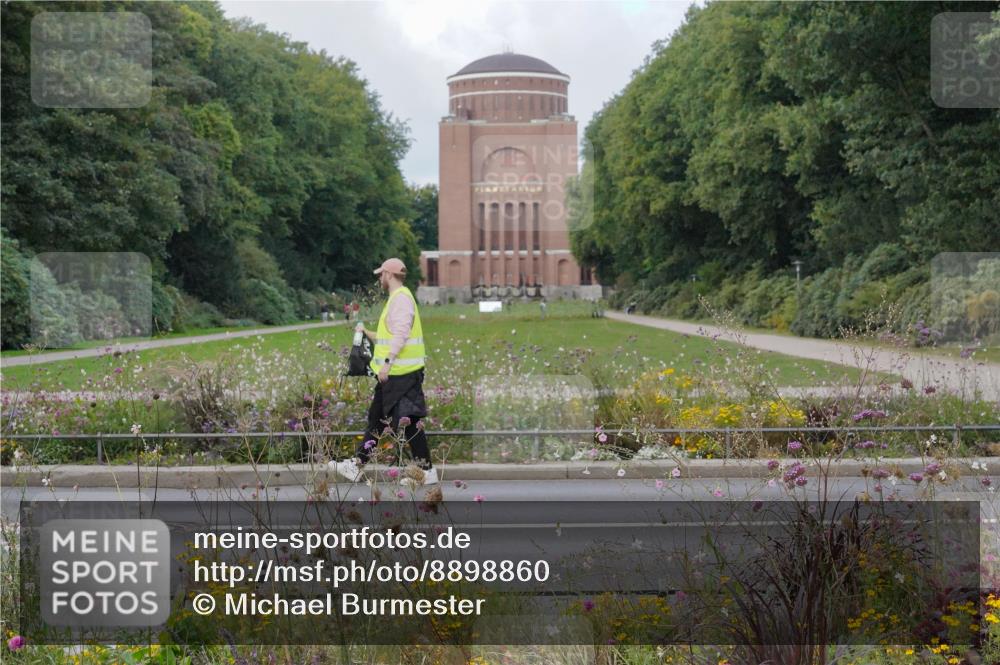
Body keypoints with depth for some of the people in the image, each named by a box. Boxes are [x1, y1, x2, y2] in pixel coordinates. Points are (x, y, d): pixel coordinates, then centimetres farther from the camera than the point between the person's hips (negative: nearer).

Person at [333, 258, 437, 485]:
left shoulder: (401, 298, -13)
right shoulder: (396, 299, 19)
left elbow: (400, 335, -24)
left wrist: (387, 362, -29)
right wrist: (368, 334, 28)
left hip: (402, 374, -11)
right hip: (394, 374, 11)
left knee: (409, 422, -7)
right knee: (376, 419, 13)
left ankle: (428, 472, -2)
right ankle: (356, 465, 19)